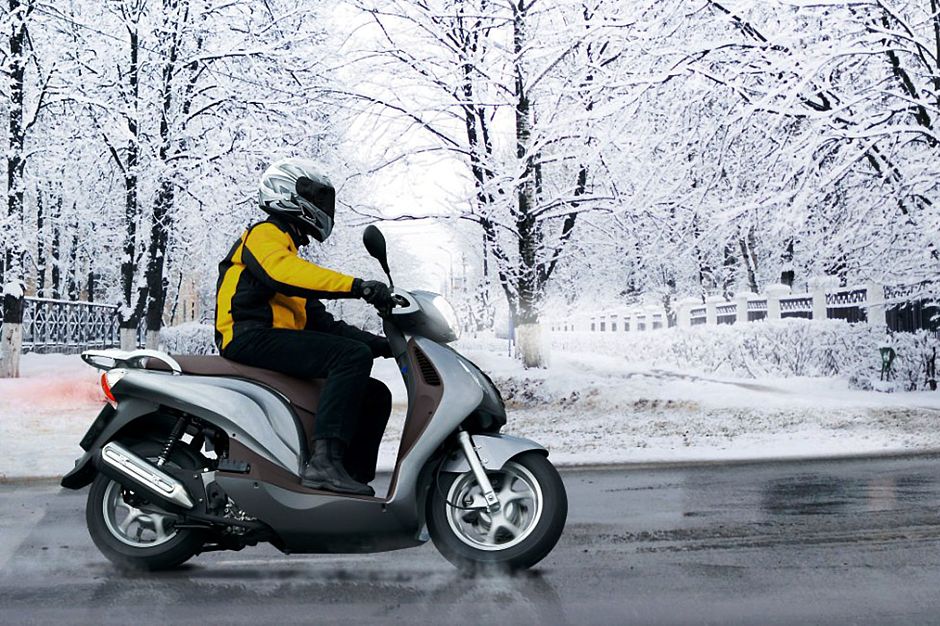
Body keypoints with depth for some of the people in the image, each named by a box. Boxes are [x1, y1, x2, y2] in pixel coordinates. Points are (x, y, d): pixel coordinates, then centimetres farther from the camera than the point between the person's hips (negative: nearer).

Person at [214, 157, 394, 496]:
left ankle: (355, 480, -9)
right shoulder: (265, 233, 4)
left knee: (375, 395, 2)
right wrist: (356, 286, -31)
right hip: (252, 338, -9)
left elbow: (320, 322, 26)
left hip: (282, 344, 9)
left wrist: (383, 344, 15)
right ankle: (324, 460, -38)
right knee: (353, 356, -28)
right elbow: (280, 272, -22)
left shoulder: (291, 250, 32)